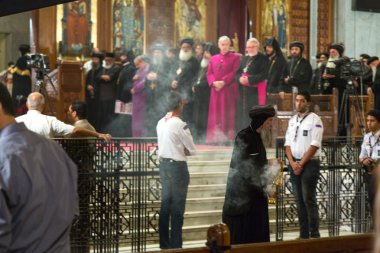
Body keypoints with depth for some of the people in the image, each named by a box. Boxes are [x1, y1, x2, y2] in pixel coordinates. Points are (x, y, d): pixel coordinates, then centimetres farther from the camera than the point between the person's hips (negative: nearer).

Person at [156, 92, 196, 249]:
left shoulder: (161, 123, 7)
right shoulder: (179, 124, -16)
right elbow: (192, 150, -11)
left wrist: (179, 150, 5)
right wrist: (184, 151, 6)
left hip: (163, 164, 8)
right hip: (177, 166, -8)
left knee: (165, 204, 12)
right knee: (177, 207, -1)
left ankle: (164, 243, 18)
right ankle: (175, 245, 3)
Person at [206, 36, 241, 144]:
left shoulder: (235, 57, 6)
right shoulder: (213, 58, 19)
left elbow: (235, 73, -6)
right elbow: (209, 73, 12)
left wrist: (223, 82, -15)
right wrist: (214, 82, -8)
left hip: (229, 90, -4)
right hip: (216, 90, 4)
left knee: (228, 114, -7)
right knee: (216, 114, 1)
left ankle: (229, 137, -7)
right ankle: (216, 138, 3)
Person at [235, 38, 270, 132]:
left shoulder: (263, 59, -2)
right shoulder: (245, 58, 18)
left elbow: (264, 75, -13)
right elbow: (237, 73, 14)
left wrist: (249, 80, -19)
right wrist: (240, 78, -10)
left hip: (256, 92, -6)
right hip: (243, 92, 6)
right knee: (243, 115, 8)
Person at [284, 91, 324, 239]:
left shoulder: (314, 119, -5)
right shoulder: (292, 120, 13)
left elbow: (314, 145, -12)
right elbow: (288, 144, 10)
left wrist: (301, 163, -12)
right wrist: (292, 163, -4)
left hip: (309, 163, -6)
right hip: (294, 163, 6)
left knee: (309, 200, -7)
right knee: (299, 200, 7)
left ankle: (314, 235, -1)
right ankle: (303, 234, 12)